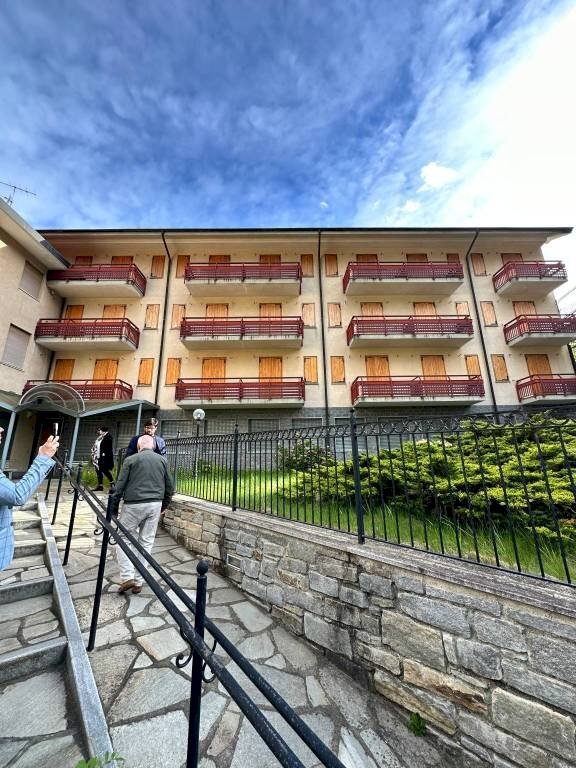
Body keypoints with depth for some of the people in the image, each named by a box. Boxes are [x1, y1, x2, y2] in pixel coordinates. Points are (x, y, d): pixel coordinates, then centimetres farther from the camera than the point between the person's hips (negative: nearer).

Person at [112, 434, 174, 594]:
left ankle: (127, 577, 6)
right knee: (146, 542, 12)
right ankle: (138, 582, 20)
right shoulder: (162, 460, 7)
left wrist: (113, 508, 6)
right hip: (155, 505, 3)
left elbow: (119, 487, -3)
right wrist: (163, 506, 22)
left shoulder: (131, 460, -1)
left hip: (134, 505, -3)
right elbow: (170, 488, 9)